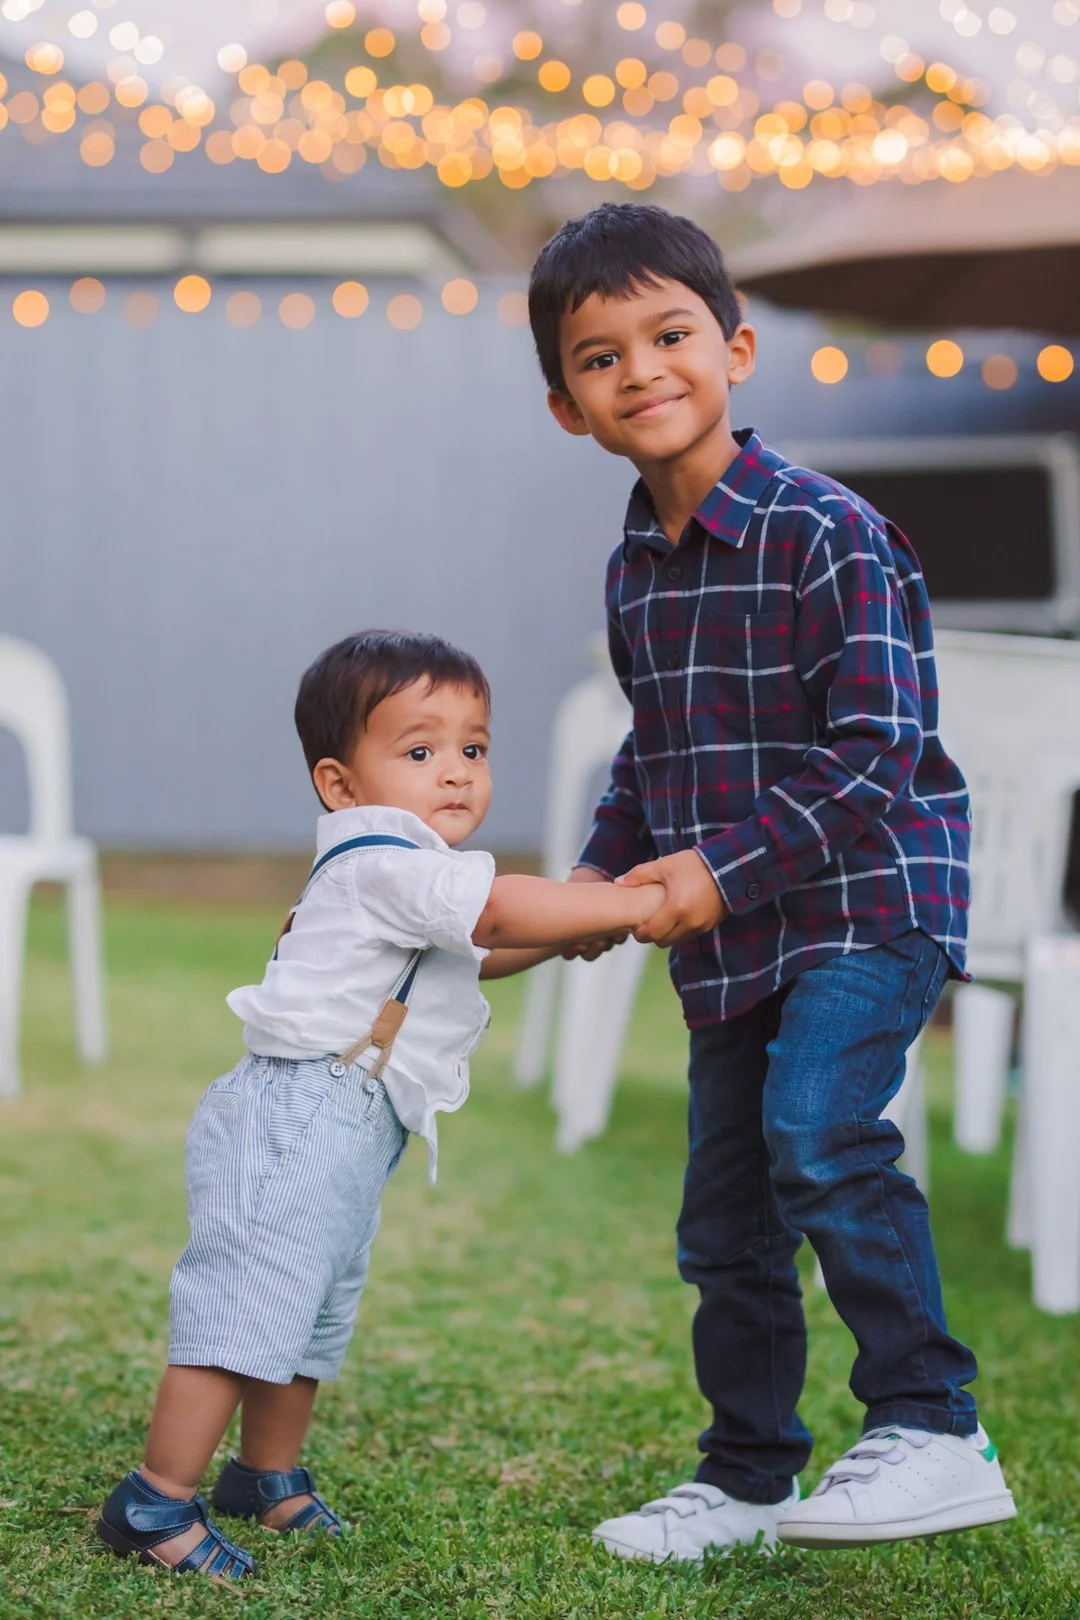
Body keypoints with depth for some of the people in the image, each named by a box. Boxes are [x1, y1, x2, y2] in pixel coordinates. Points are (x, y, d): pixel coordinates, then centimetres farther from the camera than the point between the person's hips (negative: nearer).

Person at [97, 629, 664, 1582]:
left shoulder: (406, 878, 16)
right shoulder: (386, 865, -17)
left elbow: (464, 957, 31)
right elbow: (501, 908, -27)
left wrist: (562, 933, 18)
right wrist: (633, 904, -21)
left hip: (347, 1135, 11)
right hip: (294, 1118, -11)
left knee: (313, 1317, 22)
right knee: (248, 1307, -12)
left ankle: (268, 1479, 38)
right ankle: (155, 1505, -7)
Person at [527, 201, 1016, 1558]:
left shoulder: (827, 536, -15)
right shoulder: (633, 571, 8)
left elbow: (876, 753, -20)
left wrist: (724, 869, -23)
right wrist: (603, 873, 5)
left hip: (868, 900, -7)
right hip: (728, 938, 8)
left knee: (816, 1129, -29)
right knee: (724, 1222, 12)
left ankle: (931, 1433, -19)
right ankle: (745, 1480, 28)